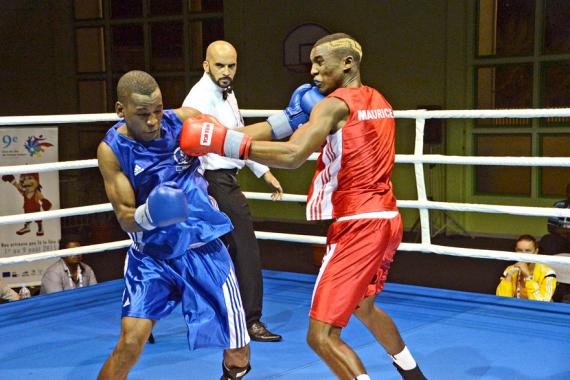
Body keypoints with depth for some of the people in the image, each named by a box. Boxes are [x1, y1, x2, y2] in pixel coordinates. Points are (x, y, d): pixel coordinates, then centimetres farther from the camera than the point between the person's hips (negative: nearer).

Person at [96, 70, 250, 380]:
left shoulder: (185, 121, -10)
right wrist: (147, 214, -35)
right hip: (151, 256, -1)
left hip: (204, 249, 2)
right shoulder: (112, 149, -14)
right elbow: (125, 218, -13)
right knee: (130, 344, -18)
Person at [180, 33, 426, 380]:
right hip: (386, 219, 10)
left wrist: (225, 141, -26)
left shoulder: (335, 104, -12)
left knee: (322, 335, -9)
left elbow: (292, 156, -26)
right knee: (363, 306, 32)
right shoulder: (379, 102, 14)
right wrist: (297, 119, 13)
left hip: (358, 225, -10)